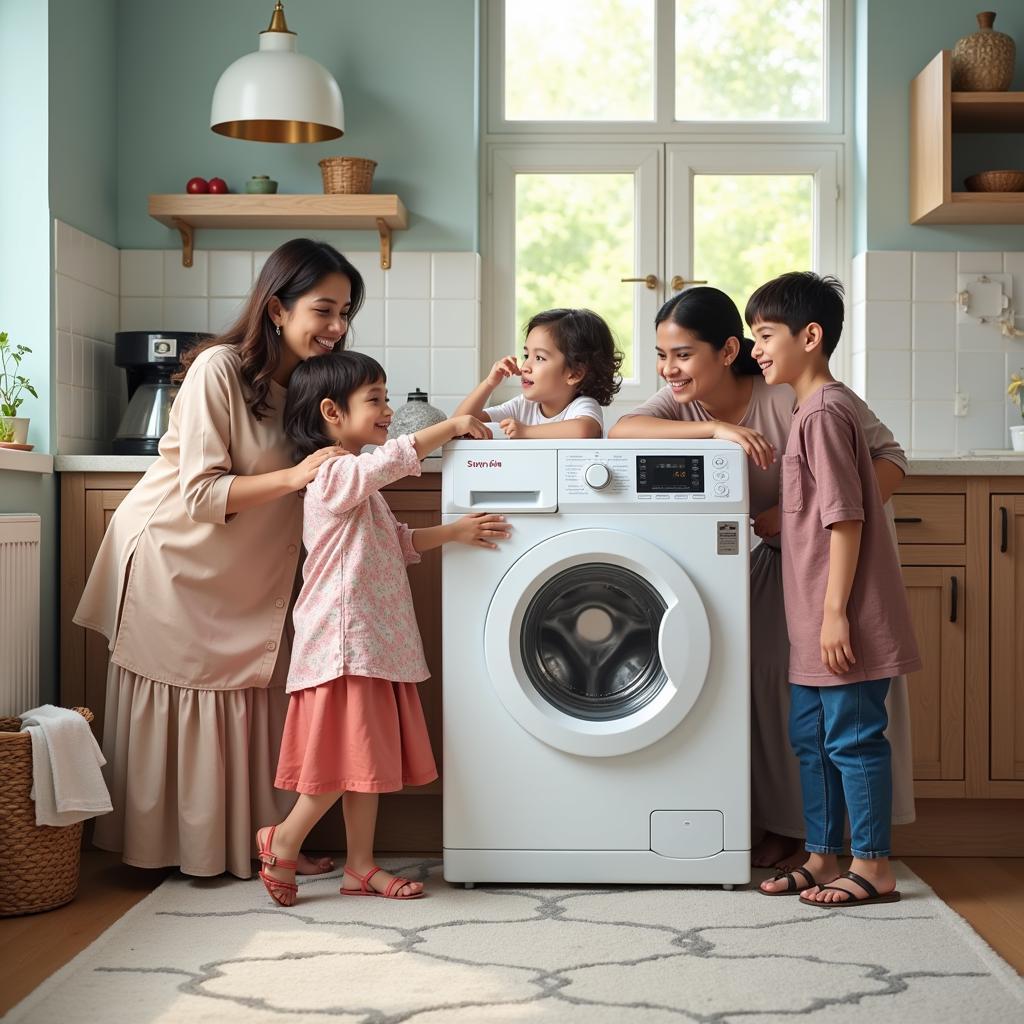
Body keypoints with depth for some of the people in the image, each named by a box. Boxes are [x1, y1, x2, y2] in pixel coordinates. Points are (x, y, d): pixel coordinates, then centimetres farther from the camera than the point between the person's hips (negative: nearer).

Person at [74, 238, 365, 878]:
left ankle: (264, 839, 14)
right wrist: (294, 476, -35)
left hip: (248, 573, 7)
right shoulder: (220, 370, -22)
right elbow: (200, 493, -25)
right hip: (174, 557, -6)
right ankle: (170, 847, 15)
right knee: (178, 702, 3)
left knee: (256, 701, 6)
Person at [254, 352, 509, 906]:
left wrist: (455, 531, 7)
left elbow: (400, 541, 20)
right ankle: (283, 841, 10)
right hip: (344, 638, -10)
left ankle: (360, 866, 16)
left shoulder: (360, 486, 19)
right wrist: (452, 425, -14)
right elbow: (396, 457, -26)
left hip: (374, 638, 10)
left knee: (370, 756, 10)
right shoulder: (334, 475, -13)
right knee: (347, 756, -7)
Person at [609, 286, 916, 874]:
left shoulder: (795, 397, -31)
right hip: (777, 557, 5)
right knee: (772, 677, 1)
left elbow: (892, 462, -28)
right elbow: (622, 429, -31)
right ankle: (785, 827, 13)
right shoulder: (684, 401, -13)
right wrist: (715, 429, -43)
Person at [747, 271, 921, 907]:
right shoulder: (817, 408, 14)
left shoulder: (823, 412, -16)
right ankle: (823, 856, 26)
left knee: (852, 738, -1)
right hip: (814, 618, 10)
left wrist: (836, 611, -20)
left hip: (843, 619, -10)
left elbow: (846, 517, -20)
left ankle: (875, 868, 11)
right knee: (811, 736, 16)